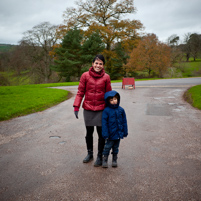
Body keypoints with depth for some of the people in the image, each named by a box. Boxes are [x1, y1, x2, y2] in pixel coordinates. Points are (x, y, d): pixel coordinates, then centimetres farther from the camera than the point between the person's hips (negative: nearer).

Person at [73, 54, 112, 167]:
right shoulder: (85, 76, -2)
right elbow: (80, 92, 1)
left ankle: (100, 156, 22)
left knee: (101, 133, 5)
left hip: (101, 109, -1)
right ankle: (90, 154, 33)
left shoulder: (106, 77, -2)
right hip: (88, 109, 1)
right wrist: (76, 107, -5)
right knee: (89, 132, 14)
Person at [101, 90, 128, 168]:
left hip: (119, 133, 4)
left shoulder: (121, 110, 0)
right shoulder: (106, 110, -12)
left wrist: (125, 132, 7)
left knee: (116, 147, 16)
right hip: (111, 134, -4)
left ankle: (114, 160, 30)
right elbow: (104, 123, -11)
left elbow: (124, 121, 6)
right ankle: (104, 160, 18)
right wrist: (105, 134, -13)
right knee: (107, 147, 4)